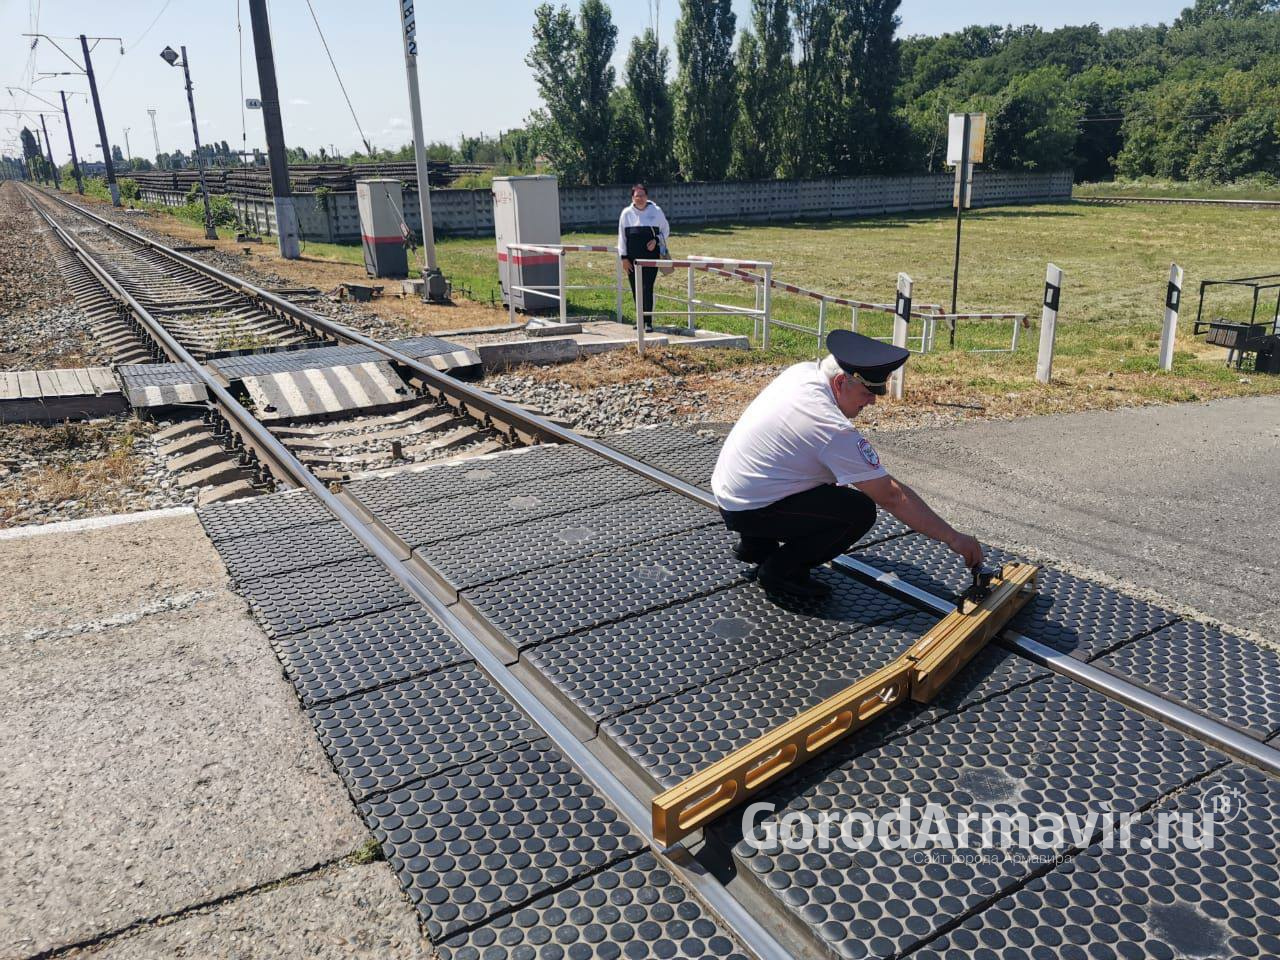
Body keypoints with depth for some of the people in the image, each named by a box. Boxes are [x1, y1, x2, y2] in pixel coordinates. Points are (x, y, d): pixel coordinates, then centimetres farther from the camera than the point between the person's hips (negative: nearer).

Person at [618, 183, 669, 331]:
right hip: (632, 258, 2)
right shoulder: (626, 213, 6)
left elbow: (666, 230, 13)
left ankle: (648, 321, -5)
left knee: (648, 288, -9)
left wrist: (656, 240, -6)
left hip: (651, 256, -2)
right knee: (635, 289, 7)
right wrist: (623, 257, 2)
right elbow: (622, 236, 8)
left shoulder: (656, 211, 3)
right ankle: (640, 318, 21)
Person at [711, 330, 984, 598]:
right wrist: (953, 537, -15)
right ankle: (779, 572, -4)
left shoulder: (802, 371, -2)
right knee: (861, 511, -14)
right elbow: (892, 497, -22)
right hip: (748, 512, -9)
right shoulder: (835, 431, -25)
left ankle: (758, 544, 23)